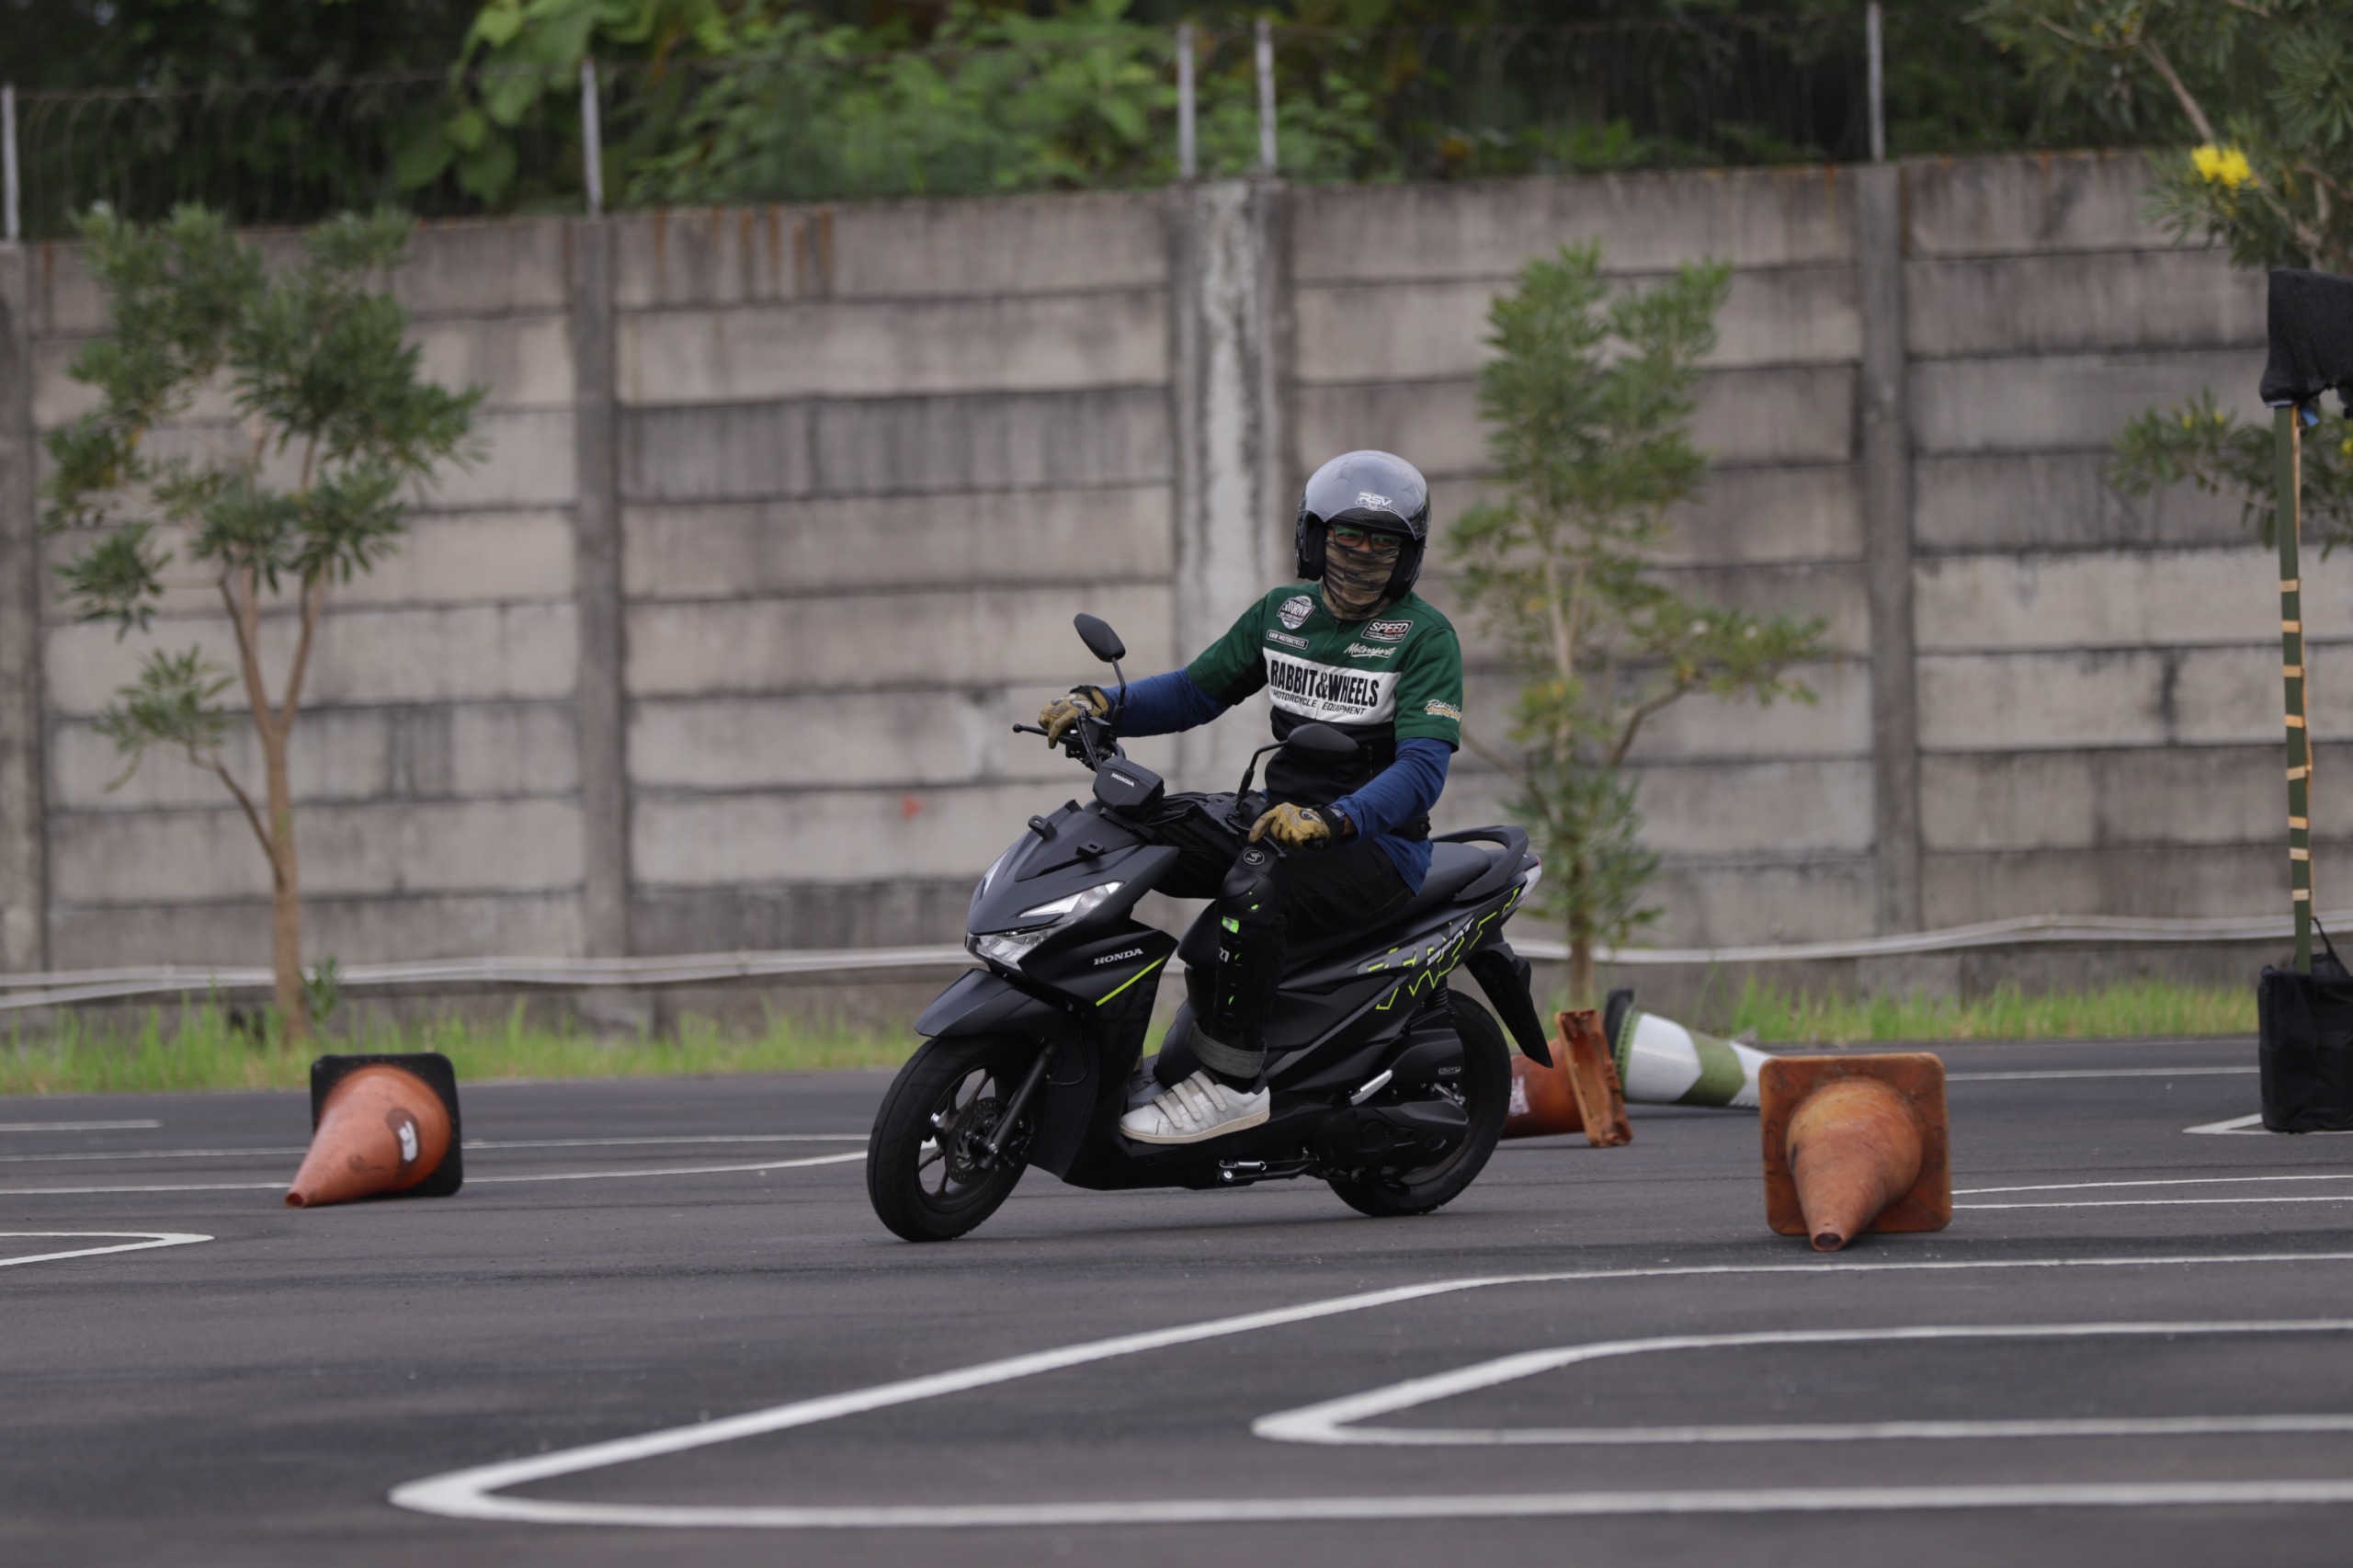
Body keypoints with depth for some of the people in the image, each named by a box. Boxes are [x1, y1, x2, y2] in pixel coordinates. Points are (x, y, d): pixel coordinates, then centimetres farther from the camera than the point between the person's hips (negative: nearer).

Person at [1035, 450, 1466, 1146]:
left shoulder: (1426, 636, -9)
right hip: (1279, 819, 7)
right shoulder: (1282, 612, 11)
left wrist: (1329, 820, -36)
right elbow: (1197, 690, 17)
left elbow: (1422, 768, -19)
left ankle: (1230, 1080, -31)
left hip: (1379, 844, -7)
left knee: (1253, 887, -37)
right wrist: (1098, 703, -1)